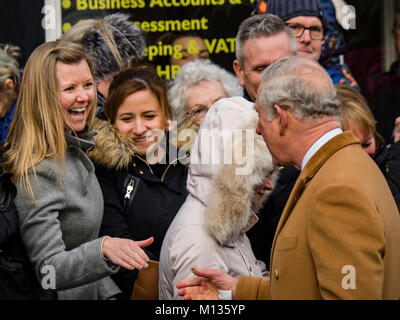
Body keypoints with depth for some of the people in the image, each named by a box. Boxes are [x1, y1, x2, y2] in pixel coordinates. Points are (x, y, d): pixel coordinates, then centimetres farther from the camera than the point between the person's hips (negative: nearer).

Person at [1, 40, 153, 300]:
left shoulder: (74, 150, 4)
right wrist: (104, 248, -42)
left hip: (87, 294, 8)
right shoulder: (38, 171, -24)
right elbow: (48, 271, -28)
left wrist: (109, 293, 5)